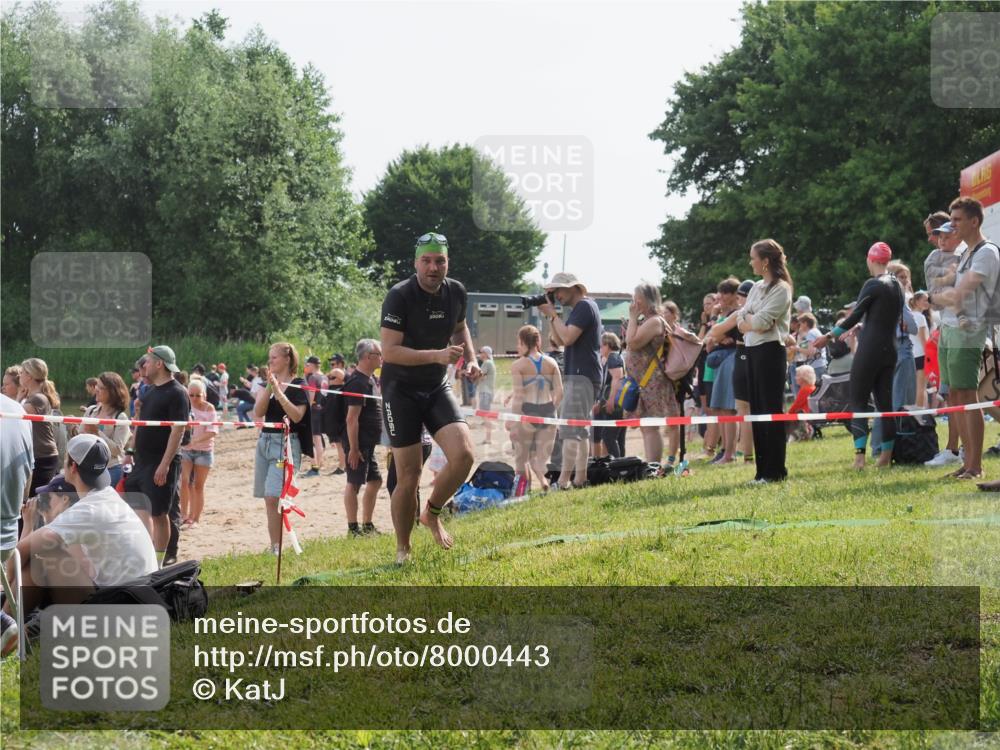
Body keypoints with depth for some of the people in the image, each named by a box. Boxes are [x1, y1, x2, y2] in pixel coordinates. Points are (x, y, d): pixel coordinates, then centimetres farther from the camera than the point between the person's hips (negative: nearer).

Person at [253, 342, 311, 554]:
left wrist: (279, 391, -18)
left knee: (273, 497, -18)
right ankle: (274, 547, 10)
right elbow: (258, 413, 1)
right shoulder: (267, 383, 13)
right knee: (269, 499, 5)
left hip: (286, 443, -7)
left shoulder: (298, 385, -3)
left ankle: (277, 548, -16)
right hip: (265, 441, 7)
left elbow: (297, 415, -15)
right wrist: (268, 388, -10)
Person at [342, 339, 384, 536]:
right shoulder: (357, 383, -18)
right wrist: (353, 448, -24)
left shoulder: (370, 379, 14)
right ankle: (353, 528, -1)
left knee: (375, 481, 14)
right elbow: (352, 419, -22)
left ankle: (367, 525, 22)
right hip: (358, 443, -10)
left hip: (368, 444, 10)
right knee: (354, 483, -5)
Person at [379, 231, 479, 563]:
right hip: (401, 390, -5)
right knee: (409, 478, -6)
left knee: (464, 454, -16)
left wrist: (471, 358, 4)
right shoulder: (399, 296, -18)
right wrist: (437, 355, -32)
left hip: (437, 387, 5)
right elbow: (389, 351, -24)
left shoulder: (456, 292, 0)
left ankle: (432, 513, 11)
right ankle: (402, 551, 14)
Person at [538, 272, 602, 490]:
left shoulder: (584, 307, -11)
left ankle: (563, 482, -21)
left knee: (570, 430, -15)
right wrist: (549, 316, 9)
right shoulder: (580, 308, 20)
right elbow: (561, 340, 20)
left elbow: (568, 338, -21)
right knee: (579, 430, 12)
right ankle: (580, 479, 14)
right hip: (578, 376, 11)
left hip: (581, 376, -11)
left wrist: (552, 314, -11)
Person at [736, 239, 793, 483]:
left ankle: (775, 470, -3)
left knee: (771, 410, -6)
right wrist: (753, 322, -9)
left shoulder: (781, 288, -9)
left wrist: (746, 318, 0)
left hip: (770, 351, -8)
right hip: (752, 351, 8)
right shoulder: (757, 287, 16)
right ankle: (763, 469, 12)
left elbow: (760, 322, -18)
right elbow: (742, 323, 10)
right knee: (757, 410, 8)